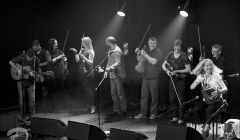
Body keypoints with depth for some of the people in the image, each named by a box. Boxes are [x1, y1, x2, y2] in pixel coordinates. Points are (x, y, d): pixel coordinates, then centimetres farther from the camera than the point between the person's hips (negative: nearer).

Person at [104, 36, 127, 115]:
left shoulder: (117, 51, -15)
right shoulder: (110, 51, 15)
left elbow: (118, 63, -26)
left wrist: (110, 68, -37)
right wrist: (106, 71, 11)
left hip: (117, 75, -9)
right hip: (111, 75, 9)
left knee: (120, 92, -2)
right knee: (113, 93, 12)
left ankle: (123, 109, 6)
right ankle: (116, 109, 20)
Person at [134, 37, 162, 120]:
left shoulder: (158, 51, -6)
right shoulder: (146, 50, 12)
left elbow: (154, 62, -19)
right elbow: (139, 60, 10)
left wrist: (145, 55, -20)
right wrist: (138, 54, -9)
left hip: (154, 78, -5)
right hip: (145, 77, 5)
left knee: (154, 96, 1)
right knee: (144, 96, 6)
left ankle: (153, 114, 11)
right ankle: (143, 113, 13)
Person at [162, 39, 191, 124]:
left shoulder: (184, 56, -10)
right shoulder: (170, 55, 5)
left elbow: (188, 69, -12)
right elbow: (163, 65, 13)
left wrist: (177, 71, -18)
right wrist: (167, 70, -8)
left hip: (182, 79, -5)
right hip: (173, 79, 5)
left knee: (180, 99, -4)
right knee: (172, 99, 7)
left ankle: (181, 119, 3)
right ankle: (175, 117, 21)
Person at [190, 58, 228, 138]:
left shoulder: (216, 76, -6)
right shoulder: (201, 76, 4)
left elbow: (225, 89, -8)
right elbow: (191, 87, -3)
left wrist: (218, 91, -28)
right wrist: (199, 81, -18)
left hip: (216, 100, -4)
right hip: (206, 100, 4)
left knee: (210, 108, -35)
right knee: (196, 108, -23)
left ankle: (207, 126, -18)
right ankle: (204, 125, -3)